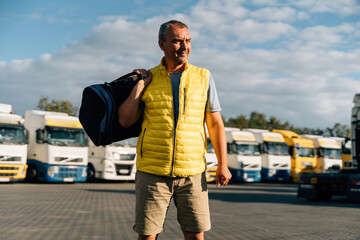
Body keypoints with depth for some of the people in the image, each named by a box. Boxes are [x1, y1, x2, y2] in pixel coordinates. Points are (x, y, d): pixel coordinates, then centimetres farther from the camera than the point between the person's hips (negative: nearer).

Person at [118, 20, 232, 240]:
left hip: (192, 172, 0)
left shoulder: (203, 77, 6)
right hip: (152, 171, 0)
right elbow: (125, 120, 1)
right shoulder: (148, 79, 6)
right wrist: (139, 85, -4)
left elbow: (215, 123, 7)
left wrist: (223, 164, 1)